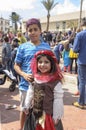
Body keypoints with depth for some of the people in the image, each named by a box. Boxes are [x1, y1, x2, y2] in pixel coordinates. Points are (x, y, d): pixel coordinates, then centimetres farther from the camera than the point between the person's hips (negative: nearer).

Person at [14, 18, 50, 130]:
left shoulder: (46, 46, 1)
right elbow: (16, 65, 1)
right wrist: (23, 74, -16)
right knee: (24, 109, 15)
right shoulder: (23, 47, -4)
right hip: (26, 84, -1)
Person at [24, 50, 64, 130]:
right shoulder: (34, 79, -1)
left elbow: (58, 100, -15)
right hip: (35, 114, 5)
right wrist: (27, 106, 12)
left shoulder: (56, 81, -17)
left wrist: (56, 116, -12)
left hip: (49, 115, -5)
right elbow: (30, 93, 10)